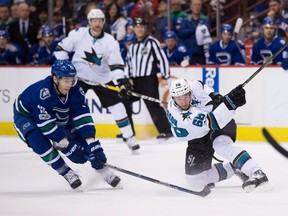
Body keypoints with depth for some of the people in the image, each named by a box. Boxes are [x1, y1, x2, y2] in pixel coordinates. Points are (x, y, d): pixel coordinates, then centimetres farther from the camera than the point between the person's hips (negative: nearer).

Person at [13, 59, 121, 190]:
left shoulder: (75, 91, -21)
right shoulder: (42, 91, -39)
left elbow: (82, 116, -21)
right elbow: (44, 120, -35)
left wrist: (90, 140, -31)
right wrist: (60, 139, -30)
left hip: (59, 118, 5)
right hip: (26, 115, -5)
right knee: (37, 138, -34)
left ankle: (102, 169, 15)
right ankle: (65, 172, -20)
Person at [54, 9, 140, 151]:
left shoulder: (110, 41, -11)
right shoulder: (78, 34, -11)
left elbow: (116, 63, -15)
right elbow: (61, 48, 0)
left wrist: (121, 80, -29)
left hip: (102, 79, 1)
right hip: (79, 76, -1)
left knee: (117, 106, -6)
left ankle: (129, 137, 3)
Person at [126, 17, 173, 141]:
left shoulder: (152, 42, -5)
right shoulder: (132, 46, 16)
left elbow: (162, 58, -9)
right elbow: (129, 62, 22)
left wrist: (165, 77, -14)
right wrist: (129, 78, 8)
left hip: (149, 79, -7)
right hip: (135, 80, 7)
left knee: (153, 105, -15)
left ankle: (165, 131, -14)